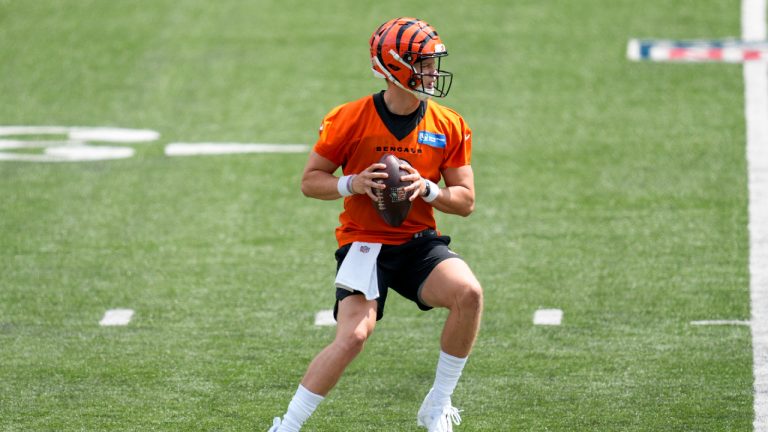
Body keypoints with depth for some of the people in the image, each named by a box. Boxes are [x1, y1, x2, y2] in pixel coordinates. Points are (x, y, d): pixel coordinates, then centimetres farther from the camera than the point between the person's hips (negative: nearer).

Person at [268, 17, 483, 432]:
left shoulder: (449, 126, 1)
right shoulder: (349, 120, -7)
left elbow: (466, 201, 4)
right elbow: (310, 180, 2)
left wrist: (427, 189, -15)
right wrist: (352, 184, -17)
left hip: (420, 242, 3)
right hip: (364, 242, -3)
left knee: (468, 293, -25)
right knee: (353, 336, -23)